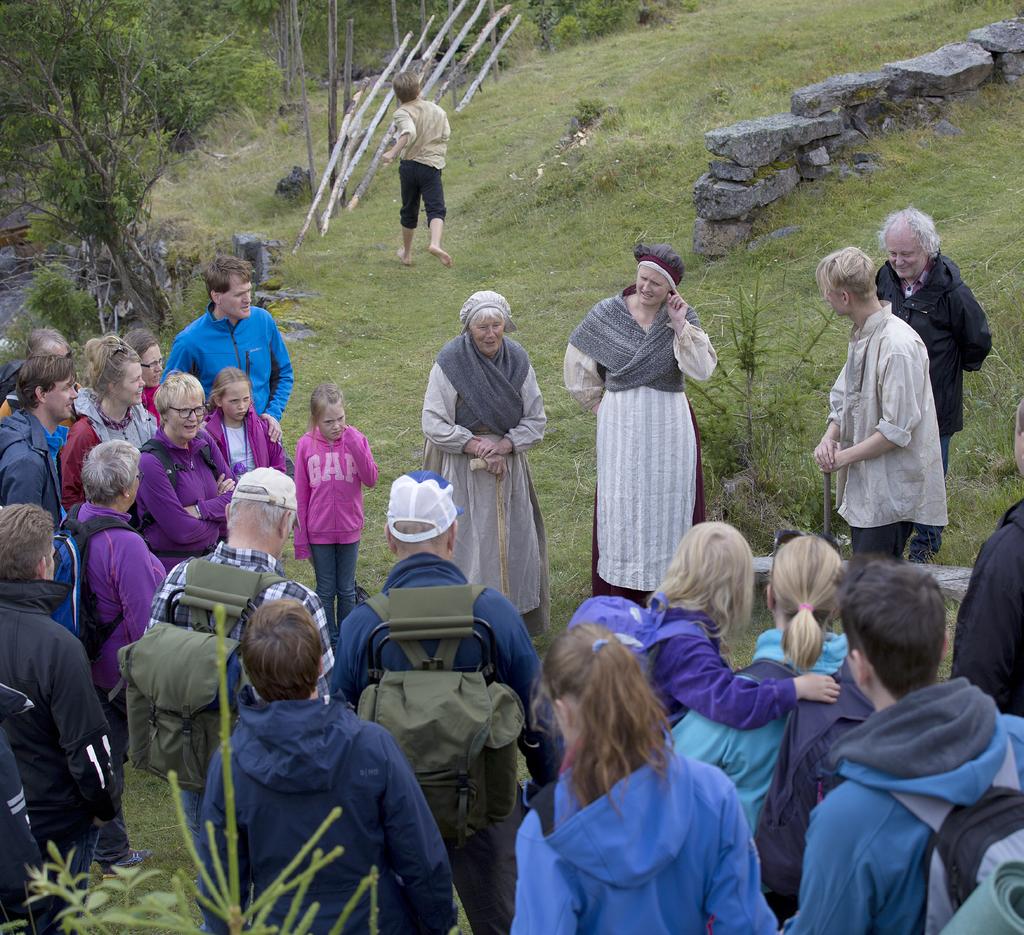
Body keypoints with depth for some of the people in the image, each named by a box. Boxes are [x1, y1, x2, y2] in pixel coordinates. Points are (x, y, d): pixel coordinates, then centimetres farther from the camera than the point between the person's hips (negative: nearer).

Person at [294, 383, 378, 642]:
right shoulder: (306, 445, -8)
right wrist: (300, 536, 0)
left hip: (349, 530, 0)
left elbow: (371, 480, -14)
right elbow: (300, 494, -2)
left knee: (346, 590, 14)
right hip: (319, 531, 0)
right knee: (325, 591, 11)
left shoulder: (356, 439, -8)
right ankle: (329, 641, 24)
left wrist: (355, 446, -25)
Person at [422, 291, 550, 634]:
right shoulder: (450, 363, -12)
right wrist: (476, 447, -17)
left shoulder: (517, 361, 0)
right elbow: (434, 424, -12)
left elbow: (536, 420, 3)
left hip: (509, 467, 4)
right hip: (461, 471, -4)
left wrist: (503, 445, -13)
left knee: (513, 542, 7)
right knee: (468, 545, -3)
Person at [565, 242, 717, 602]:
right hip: (620, 425, 0)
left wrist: (680, 327, -18)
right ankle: (618, 595, 10)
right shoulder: (605, 314, -1)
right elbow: (578, 363, 12)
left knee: (668, 501, 5)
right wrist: (599, 403, 9)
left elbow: (703, 369, -13)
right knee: (621, 501, 3)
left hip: (669, 425, 0)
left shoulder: (683, 318, -1)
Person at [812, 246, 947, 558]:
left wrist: (844, 456, -15)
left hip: (891, 491, -9)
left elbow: (897, 430, -22)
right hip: (865, 481, 9)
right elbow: (843, 396, 15)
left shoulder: (898, 346, -23)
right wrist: (829, 437, -4)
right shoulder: (862, 334, 7)